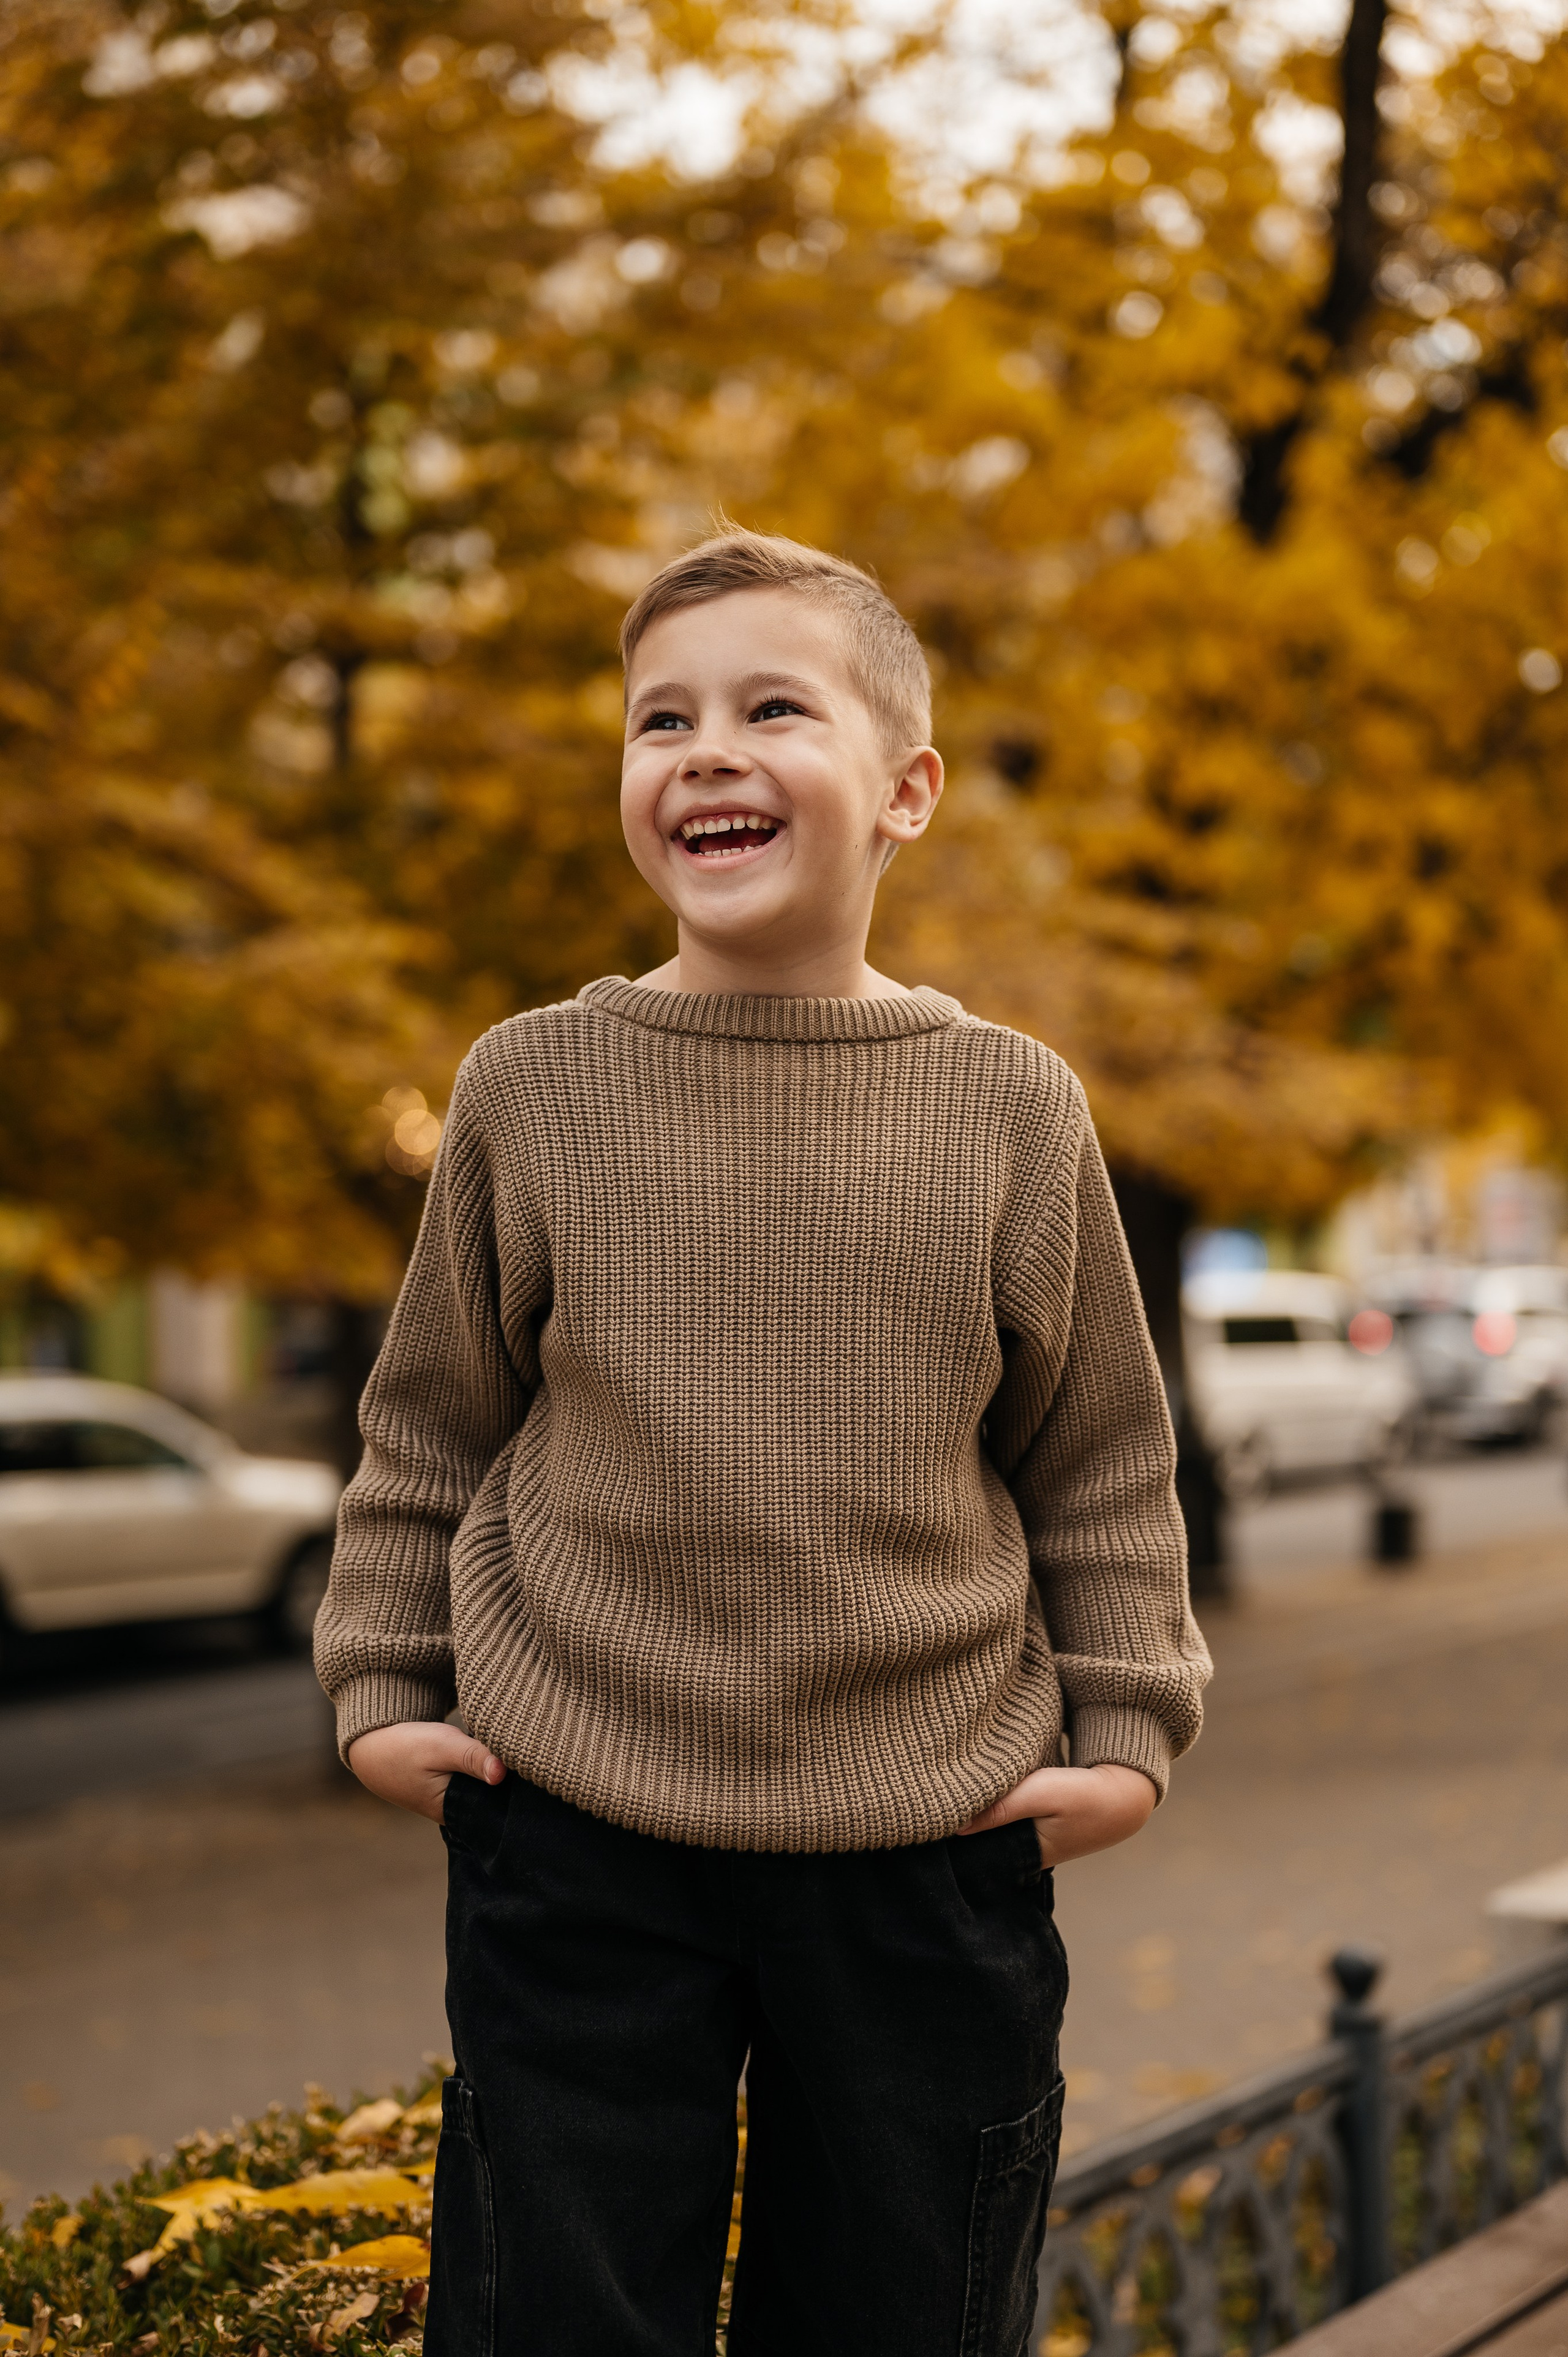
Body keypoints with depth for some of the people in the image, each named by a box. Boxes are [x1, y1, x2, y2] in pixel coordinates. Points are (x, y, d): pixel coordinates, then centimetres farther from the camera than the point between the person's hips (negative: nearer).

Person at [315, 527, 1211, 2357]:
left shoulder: (1009, 1109, 0)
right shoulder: (532, 1087, 0)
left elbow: (1101, 1456, 9)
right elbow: (428, 1424, 11)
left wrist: (1127, 1726, 4)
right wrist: (382, 1685, 6)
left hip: (930, 1846, 1)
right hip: (575, 1834, 0)